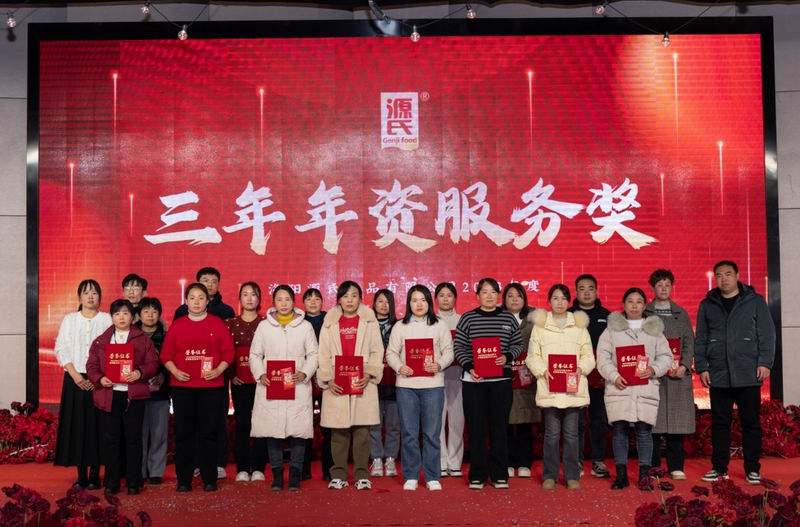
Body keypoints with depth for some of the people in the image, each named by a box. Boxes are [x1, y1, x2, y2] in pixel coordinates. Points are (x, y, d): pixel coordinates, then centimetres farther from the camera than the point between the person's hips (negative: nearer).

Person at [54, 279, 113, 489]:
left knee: (97, 426, -2)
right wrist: (76, 375, -9)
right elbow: (61, 349, 3)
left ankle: (95, 474, 5)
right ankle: (81, 474, 8)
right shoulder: (70, 319, 10)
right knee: (77, 425, 1)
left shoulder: (107, 319, 4)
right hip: (75, 379, 2)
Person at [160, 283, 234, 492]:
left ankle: (209, 479, 12)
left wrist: (219, 370, -11)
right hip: (182, 386, 1)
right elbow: (166, 354, 6)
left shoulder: (218, 324, 5)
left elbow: (228, 352, 3)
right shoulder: (177, 325, 8)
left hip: (212, 386, -1)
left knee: (209, 433, 3)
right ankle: (183, 480, 11)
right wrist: (175, 371, -9)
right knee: (183, 433, 3)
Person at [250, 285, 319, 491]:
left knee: (298, 430, -3)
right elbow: (255, 354, 9)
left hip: (298, 386, 0)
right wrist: (260, 374, -7)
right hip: (270, 387, 1)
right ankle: (277, 475, 12)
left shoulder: (305, 326, 7)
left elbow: (313, 354, 7)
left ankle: (295, 475, 8)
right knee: (272, 430, 1)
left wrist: (304, 373, -9)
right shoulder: (264, 326, 9)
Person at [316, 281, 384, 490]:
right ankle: (338, 475, 11)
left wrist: (369, 374, -11)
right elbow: (323, 354, 6)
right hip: (336, 385, 1)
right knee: (338, 431, 2)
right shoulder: (330, 323, 11)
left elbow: (377, 351, 3)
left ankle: (362, 475, 7)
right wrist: (328, 379, -7)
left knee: (362, 430, -1)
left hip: (363, 384, -1)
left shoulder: (369, 321, 9)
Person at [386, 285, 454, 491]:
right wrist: (400, 367, -14)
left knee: (432, 433, 2)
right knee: (409, 433, 4)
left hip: (433, 384, 0)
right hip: (406, 385, 0)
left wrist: (439, 365, -14)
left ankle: (432, 477, 12)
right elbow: (391, 353, 4)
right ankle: (411, 476, 14)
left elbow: (448, 351, 4)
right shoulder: (400, 327, 8)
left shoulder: (440, 326, 8)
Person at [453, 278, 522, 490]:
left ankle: (500, 475, 14)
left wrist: (507, 357, -9)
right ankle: (477, 475, 11)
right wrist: (468, 366, -13)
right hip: (474, 380, -1)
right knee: (476, 427, 3)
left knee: (500, 426, 4)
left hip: (501, 379, 1)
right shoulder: (467, 318, 3)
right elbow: (459, 347, 1)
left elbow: (518, 345, 10)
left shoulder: (509, 318, 7)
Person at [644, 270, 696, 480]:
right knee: (653, 421, -2)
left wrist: (684, 366, -7)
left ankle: (676, 467, 8)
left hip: (678, 375, 2)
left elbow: (689, 343, 8)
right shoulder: (645, 313, 9)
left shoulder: (681, 314, 14)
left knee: (676, 422, 1)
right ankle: (653, 467, 5)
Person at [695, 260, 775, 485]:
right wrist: (702, 367, 1)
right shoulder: (707, 305, 9)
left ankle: (752, 469, 13)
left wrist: (765, 362, -8)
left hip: (748, 374, -2)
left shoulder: (755, 301, 4)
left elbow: (766, 335, 1)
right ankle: (719, 467, 15)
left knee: (751, 422, 4)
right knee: (719, 423, 7)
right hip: (718, 375, 2)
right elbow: (700, 339, 9)